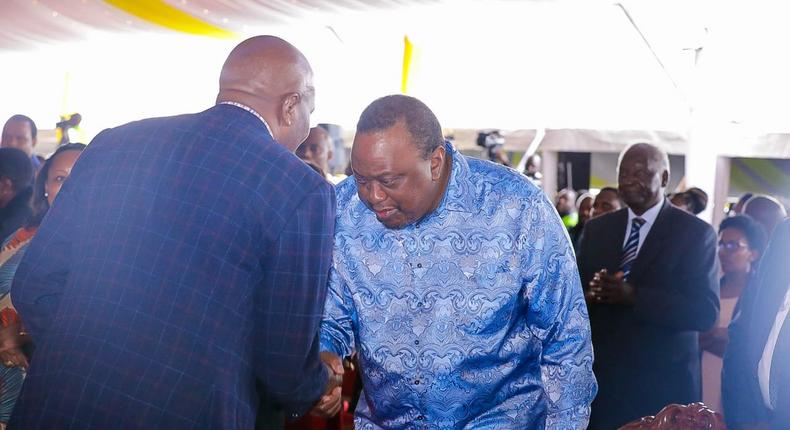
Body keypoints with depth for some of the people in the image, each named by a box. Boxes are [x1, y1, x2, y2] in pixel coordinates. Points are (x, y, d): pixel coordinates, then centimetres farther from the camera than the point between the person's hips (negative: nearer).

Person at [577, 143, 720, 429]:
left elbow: (705, 312, -13)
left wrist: (635, 296, -24)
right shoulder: (596, 229, 9)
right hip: (601, 377, 3)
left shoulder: (695, 233, -4)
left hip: (663, 383, -3)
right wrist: (590, 296, -16)